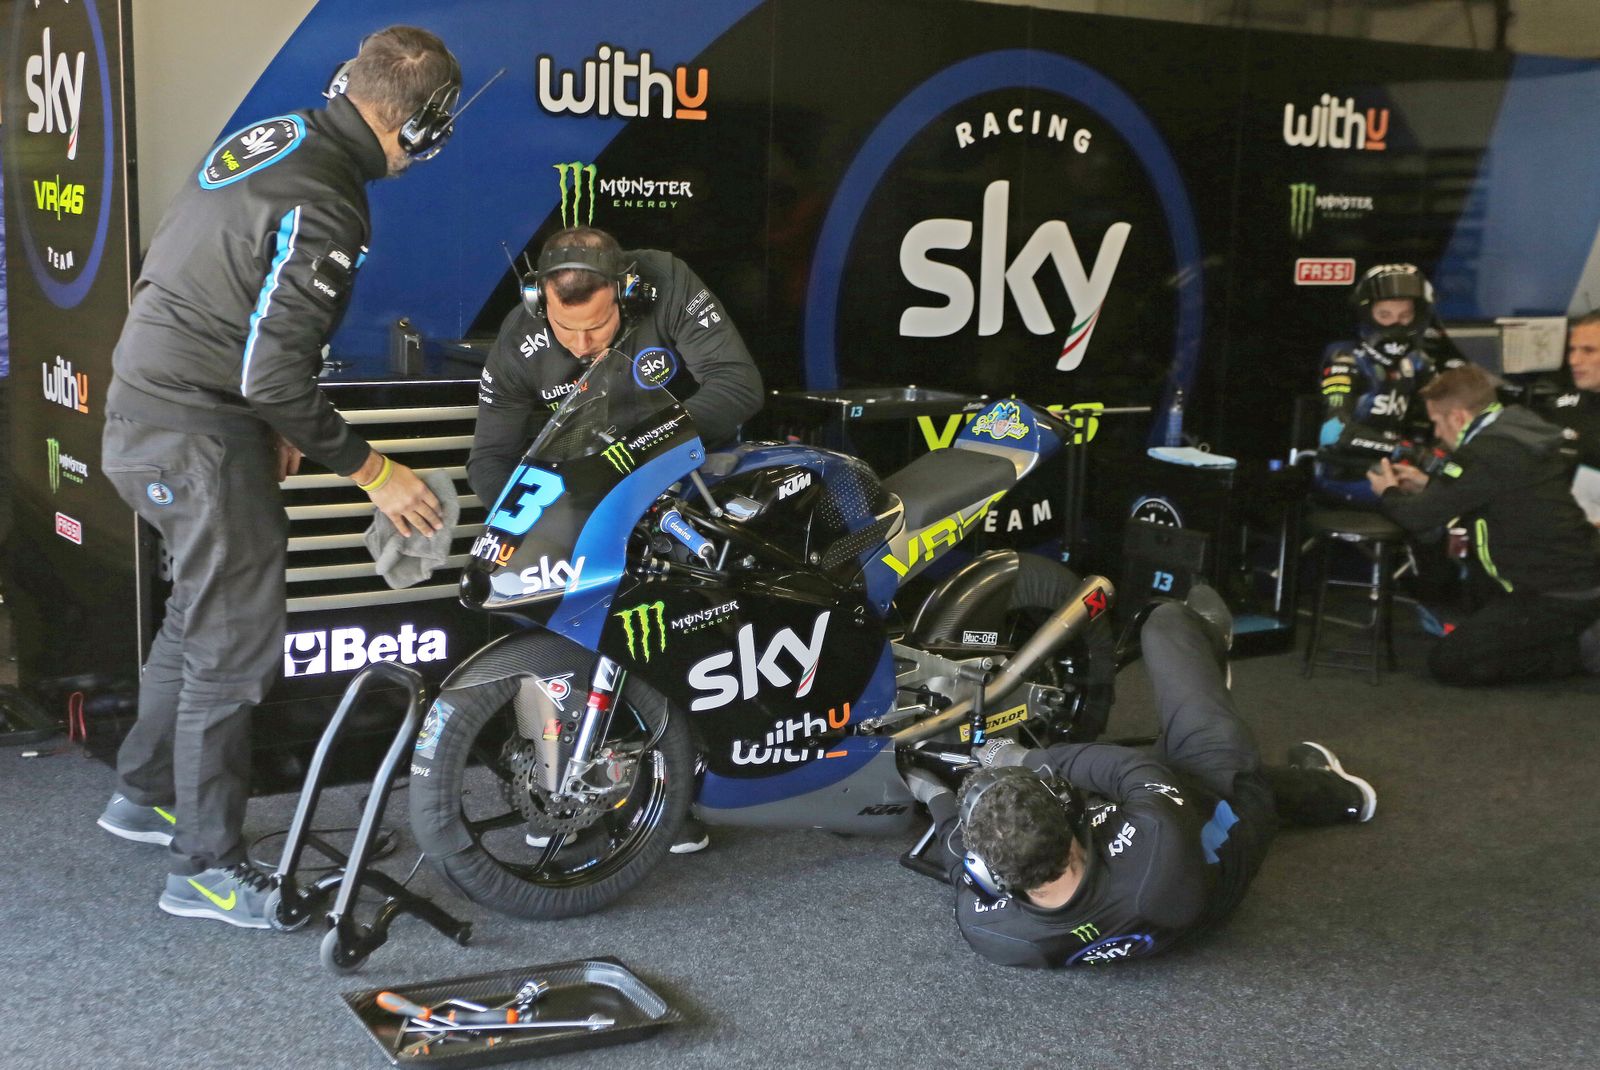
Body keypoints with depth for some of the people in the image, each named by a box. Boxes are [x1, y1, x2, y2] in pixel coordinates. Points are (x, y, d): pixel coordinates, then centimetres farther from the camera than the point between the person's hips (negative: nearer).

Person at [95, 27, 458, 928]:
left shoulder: (271, 139, 7)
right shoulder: (323, 207, -23)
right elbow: (278, 375, -26)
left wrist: (270, 425, 20)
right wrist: (372, 471, -15)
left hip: (147, 411, 10)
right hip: (197, 436, -10)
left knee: (201, 611, 24)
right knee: (237, 643, -3)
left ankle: (145, 793, 39)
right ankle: (209, 868, 7)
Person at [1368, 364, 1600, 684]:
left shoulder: (1486, 453, -21)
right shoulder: (1518, 431, 6)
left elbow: (1419, 517, -16)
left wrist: (1389, 493, 5)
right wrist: (1426, 484, 20)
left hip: (1559, 598, -9)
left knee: (1446, 663, -2)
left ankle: (1567, 653, 1)